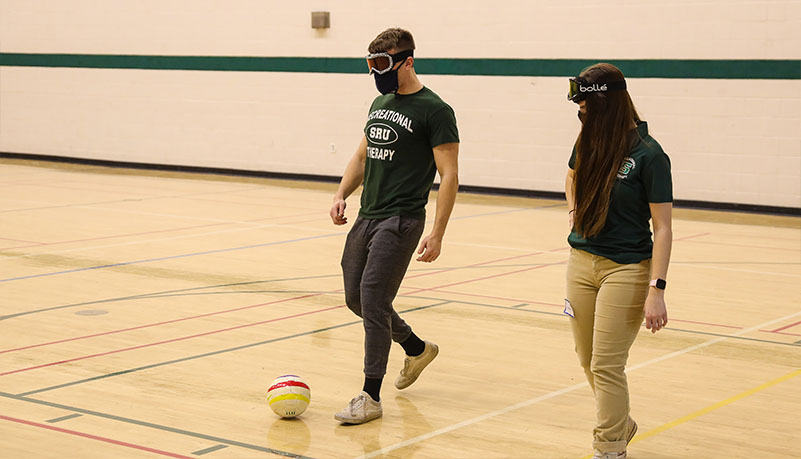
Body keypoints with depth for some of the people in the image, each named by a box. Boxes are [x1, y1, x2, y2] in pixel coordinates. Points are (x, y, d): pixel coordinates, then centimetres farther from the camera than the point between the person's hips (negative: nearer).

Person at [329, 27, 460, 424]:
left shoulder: (434, 110, -10)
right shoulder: (380, 104, 14)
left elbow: (449, 175, -12)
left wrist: (437, 234, -18)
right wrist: (341, 194, 7)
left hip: (401, 220, -8)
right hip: (366, 217, 8)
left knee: (373, 300, -13)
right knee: (356, 299, 14)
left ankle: (370, 397, -4)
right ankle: (417, 349, 37)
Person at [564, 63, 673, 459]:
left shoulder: (648, 155, -15)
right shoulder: (588, 143, 3)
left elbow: (662, 227, -15)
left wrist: (656, 290, -20)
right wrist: (573, 211, 7)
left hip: (627, 269, -6)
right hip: (582, 260, 6)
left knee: (606, 365, -7)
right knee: (588, 360, 14)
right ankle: (621, 424, 36)